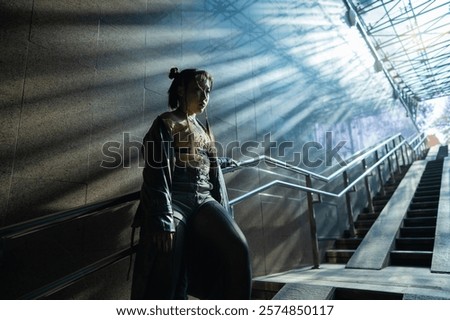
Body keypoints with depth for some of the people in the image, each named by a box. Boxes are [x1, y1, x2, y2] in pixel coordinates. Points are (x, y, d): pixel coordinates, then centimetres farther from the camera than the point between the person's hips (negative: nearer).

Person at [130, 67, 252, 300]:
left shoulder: (204, 130, 22)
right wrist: (164, 220, -20)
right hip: (175, 200, -5)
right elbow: (158, 174, -11)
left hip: (204, 201, 6)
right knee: (168, 274, -15)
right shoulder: (165, 124, 0)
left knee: (237, 248, -15)